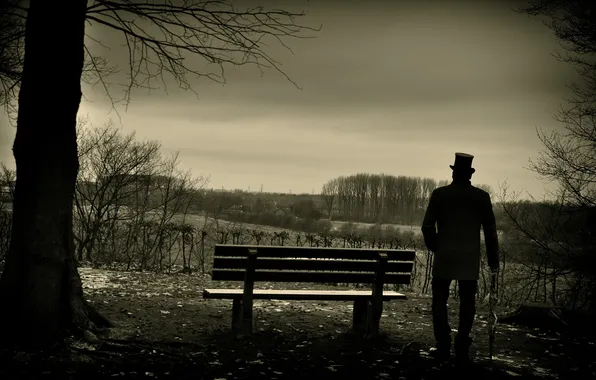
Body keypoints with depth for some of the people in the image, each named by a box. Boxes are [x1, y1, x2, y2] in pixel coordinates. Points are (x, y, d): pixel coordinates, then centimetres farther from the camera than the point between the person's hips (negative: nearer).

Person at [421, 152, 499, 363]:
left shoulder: (440, 194, -3)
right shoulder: (482, 197, 0)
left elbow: (427, 226, -5)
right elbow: (490, 230, 2)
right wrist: (493, 258, 9)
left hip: (444, 258, -1)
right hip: (470, 259, 1)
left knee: (440, 301, 7)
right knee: (467, 303, 7)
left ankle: (443, 347, 4)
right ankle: (462, 348, 6)